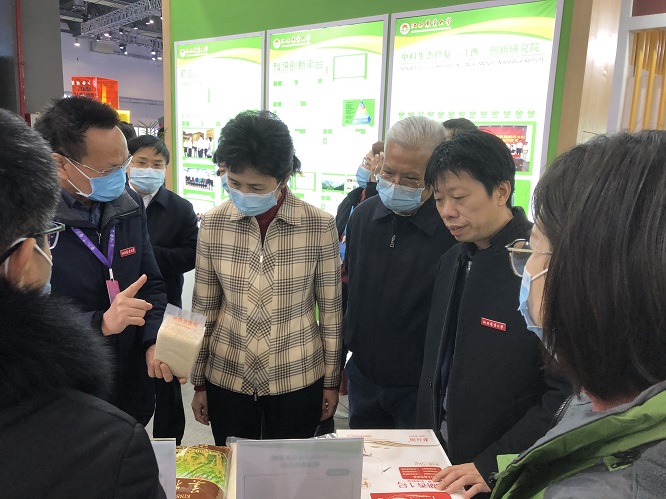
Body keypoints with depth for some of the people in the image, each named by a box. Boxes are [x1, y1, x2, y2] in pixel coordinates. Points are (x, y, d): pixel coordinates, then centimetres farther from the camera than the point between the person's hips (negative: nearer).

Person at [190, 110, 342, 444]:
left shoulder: (319, 225, -12)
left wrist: (331, 381, 3)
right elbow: (203, 309, 1)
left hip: (298, 382, -1)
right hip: (227, 379, 2)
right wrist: (198, 382, 7)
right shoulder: (213, 224, -7)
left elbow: (330, 310, -3)